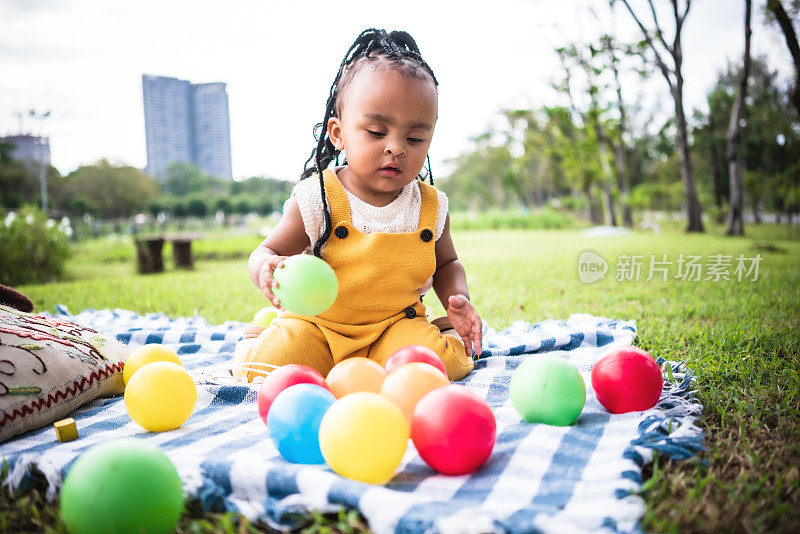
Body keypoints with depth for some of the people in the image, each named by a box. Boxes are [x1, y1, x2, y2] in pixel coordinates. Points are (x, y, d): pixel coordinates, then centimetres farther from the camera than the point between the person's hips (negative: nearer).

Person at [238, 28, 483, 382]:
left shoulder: (431, 207, -3)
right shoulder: (315, 200, -12)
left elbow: (446, 264, 15)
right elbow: (266, 251, -5)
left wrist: (458, 299, -7)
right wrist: (268, 269, -31)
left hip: (398, 321, 1)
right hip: (318, 322, 0)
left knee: (443, 361, -26)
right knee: (278, 365, -24)